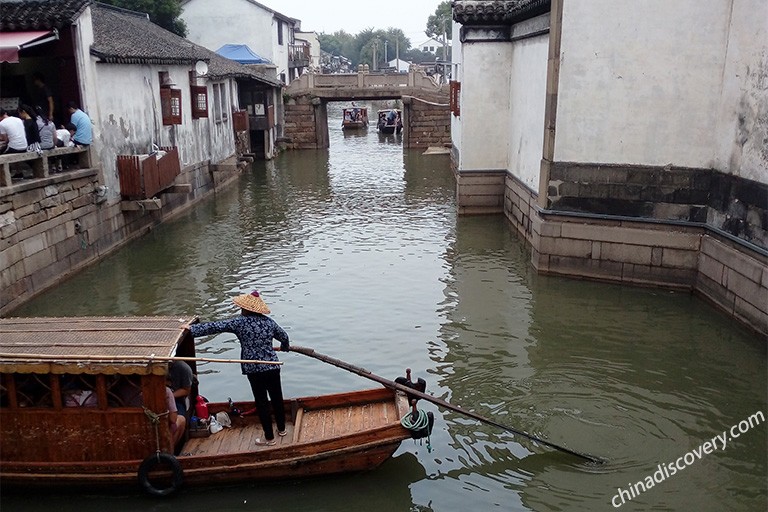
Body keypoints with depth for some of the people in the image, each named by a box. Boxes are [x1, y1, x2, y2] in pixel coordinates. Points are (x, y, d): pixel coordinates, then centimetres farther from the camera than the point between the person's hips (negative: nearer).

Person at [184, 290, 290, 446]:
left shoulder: (240, 322, -8)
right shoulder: (269, 322, 6)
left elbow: (215, 327, -8)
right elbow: (284, 337, 18)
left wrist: (192, 328, 0)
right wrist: (285, 347, 41)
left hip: (254, 369, -5)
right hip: (273, 367, 5)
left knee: (261, 402, 5)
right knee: (277, 397, 19)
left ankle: (269, 438, 12)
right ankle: (281, 429, 36)